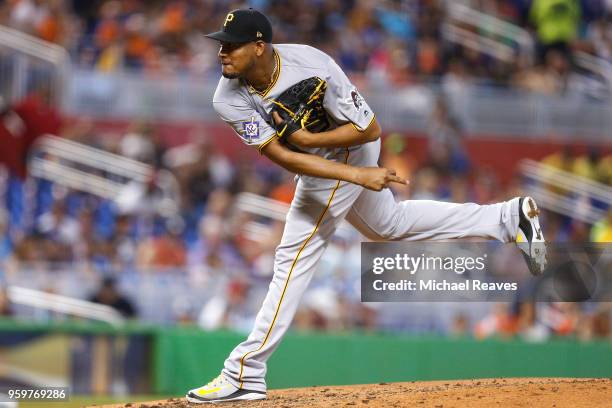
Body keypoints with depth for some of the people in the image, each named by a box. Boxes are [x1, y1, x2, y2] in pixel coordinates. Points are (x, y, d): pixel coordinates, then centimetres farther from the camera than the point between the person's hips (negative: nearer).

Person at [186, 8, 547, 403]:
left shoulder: (313, 70, -34)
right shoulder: (229, 99, -21)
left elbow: (370, 129, -24)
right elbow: (282, 157, -26)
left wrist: (308, 139, -33)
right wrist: (359, 175, -34)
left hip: (344, 152, -7)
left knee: (295, 256, -8)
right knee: (391, 223, 25)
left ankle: (244, 374, -4)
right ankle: (509, 217, 35)